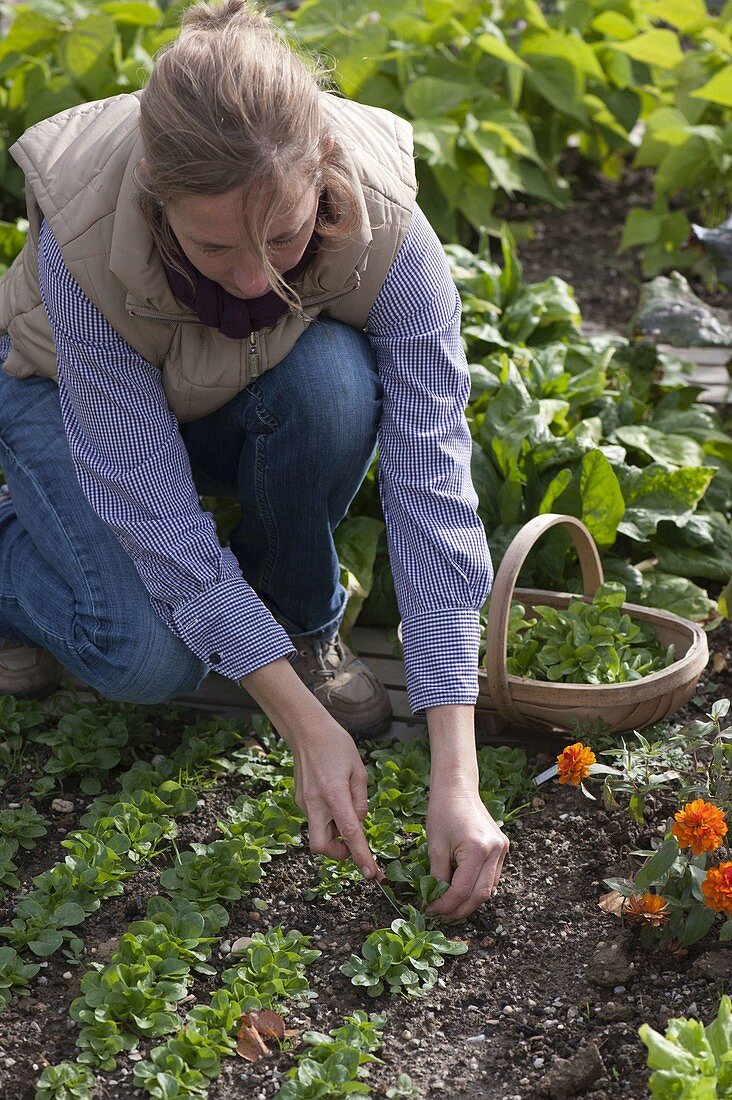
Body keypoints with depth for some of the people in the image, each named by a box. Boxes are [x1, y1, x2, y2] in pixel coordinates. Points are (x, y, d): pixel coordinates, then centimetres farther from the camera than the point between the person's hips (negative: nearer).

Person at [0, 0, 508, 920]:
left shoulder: (386, 226, -35)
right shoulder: (82, 234, -38)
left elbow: (431, 484, -36)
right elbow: (153, 507, -34)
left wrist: (456, 779, -41)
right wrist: (306, 725, -36)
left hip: (252, 404, 2)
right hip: (75, 391, -2)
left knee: (334, 377, -34)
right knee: (149, 657, -26)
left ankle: (302, 622, -5)